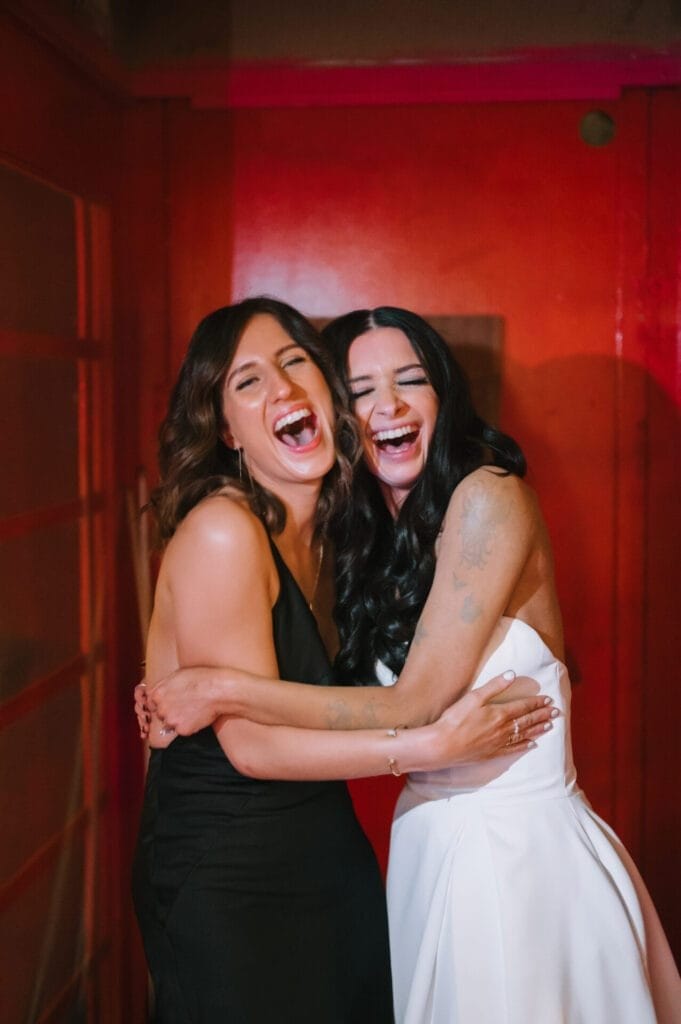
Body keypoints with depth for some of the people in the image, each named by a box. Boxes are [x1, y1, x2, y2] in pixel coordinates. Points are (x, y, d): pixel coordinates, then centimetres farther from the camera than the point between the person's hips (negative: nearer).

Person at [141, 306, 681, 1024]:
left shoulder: (488, 496, -16)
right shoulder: (365, 533, 8)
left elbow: (414, 707, -18)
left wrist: (225, 692, -17)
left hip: (517, 849, -6)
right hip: (430, 844, 7)